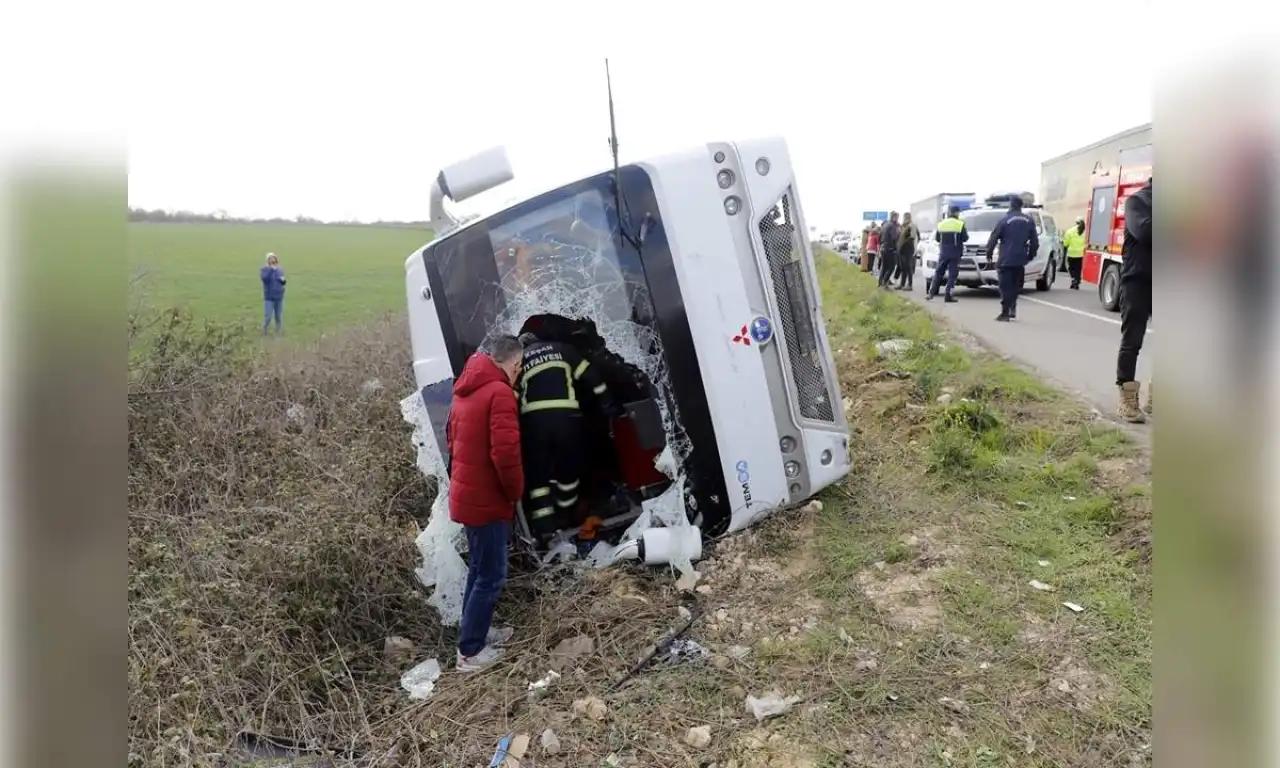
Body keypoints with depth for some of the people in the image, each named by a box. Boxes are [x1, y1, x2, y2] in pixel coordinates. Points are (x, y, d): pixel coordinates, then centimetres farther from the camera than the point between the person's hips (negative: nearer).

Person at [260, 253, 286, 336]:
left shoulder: (280, 270, 7)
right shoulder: (264, 270, -4)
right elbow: (265, 278, -23)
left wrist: (283, 280, -6)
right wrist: (272, 269, -27)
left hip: (279, 297, 4)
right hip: (269, 298, -4)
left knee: (278, 316, 10)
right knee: (268, 317, -5)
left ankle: (278, 333, 22)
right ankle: (264, 333, 14)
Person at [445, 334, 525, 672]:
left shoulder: (465, 390, 10)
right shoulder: (499, 393, -20)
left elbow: (453, 438, 18)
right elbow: (505, 453, -27)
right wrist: (516, 492, -11)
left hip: (467, 494, 9)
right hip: (487, 499, -9)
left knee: (479, 568, 22)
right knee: (491, 575, 1)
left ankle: (477, 631, 34)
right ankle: (470, 651, 9)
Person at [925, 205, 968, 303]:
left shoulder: (941, 224, 5)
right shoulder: (960, 224, -7)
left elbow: (937, 238, 11)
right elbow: (965, 238, -5)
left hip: (943, 253, 3)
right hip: (955, 254, -3)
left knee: (938, 272, 12)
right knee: (952, 275, -1)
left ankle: (931, 293, 7)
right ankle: (948, 296, -6)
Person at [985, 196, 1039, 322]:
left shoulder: (1005, 220, -6)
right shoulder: (1029, 221, 9)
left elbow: (993, 238, -6)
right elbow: (1034, 241, 11)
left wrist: (989, 252, 6)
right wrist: (1031, 255, 21)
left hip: (1006, 259, -4)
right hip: (1021, 259, 5)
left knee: (1006, 287, -3)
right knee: (1015, 286, 16)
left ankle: (1005, 313, -5)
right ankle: (1012, 309, 14)